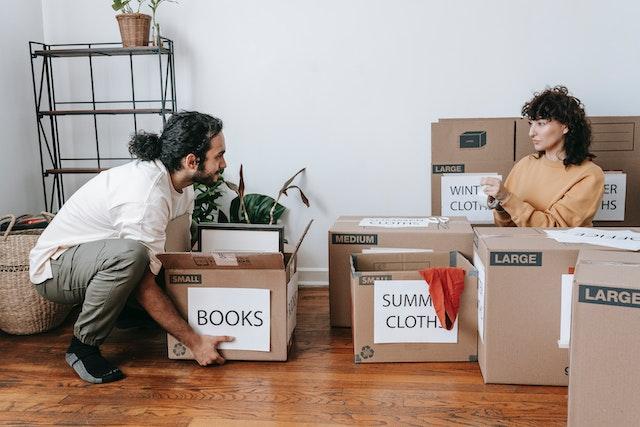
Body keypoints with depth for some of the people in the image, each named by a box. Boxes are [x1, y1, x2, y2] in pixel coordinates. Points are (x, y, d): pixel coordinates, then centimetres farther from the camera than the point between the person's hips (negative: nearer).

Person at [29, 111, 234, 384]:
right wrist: (194, 342, -27)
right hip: (54, 268, -8)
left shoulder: (179, 179, -6)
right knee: (130, 254, -38)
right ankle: (83, 347, -17)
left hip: (96, 260, 8)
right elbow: (144, 287, -31)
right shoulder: (146, 198, -34)